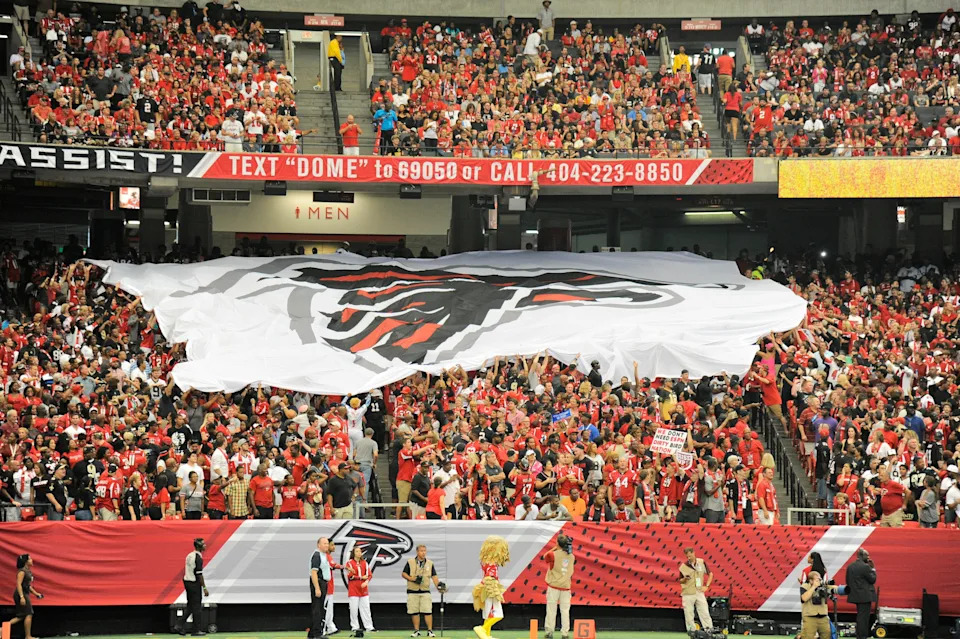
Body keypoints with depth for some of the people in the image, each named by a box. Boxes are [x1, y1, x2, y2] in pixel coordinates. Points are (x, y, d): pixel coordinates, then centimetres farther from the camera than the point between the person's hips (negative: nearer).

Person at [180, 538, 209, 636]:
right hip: (194, 584, -9)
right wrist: (204, 588, -17)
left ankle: (182, 627, 9)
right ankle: (196, 630, 5)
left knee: (190, 606, 15)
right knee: (197, 607, 0)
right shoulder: (198, 557, -17)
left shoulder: (189, 555, 11)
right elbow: (199, 574, -20)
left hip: (186, 581, 9)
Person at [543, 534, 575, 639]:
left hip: (553, 586, -3)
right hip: (566, 586, 3)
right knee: (565, 611, 6)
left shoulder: (553, 555, -10)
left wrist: (555, 548, 12)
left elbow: (545, 557, 10)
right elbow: (572, 571, 12)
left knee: (551, 610, 3)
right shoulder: (571, 556, 2)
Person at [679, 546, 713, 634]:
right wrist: (685, 579, -17)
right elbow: (680, 581, 5)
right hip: (687, 594, -1)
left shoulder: (701, 562, 3)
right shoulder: (683, 566, -2)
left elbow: (710, 574, 14)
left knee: (704, 612, -3)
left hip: (699, 592, 1)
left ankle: (709, 630, -2)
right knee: (688, 614, -2)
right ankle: (691, 632, 6)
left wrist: (706, 586, 4)